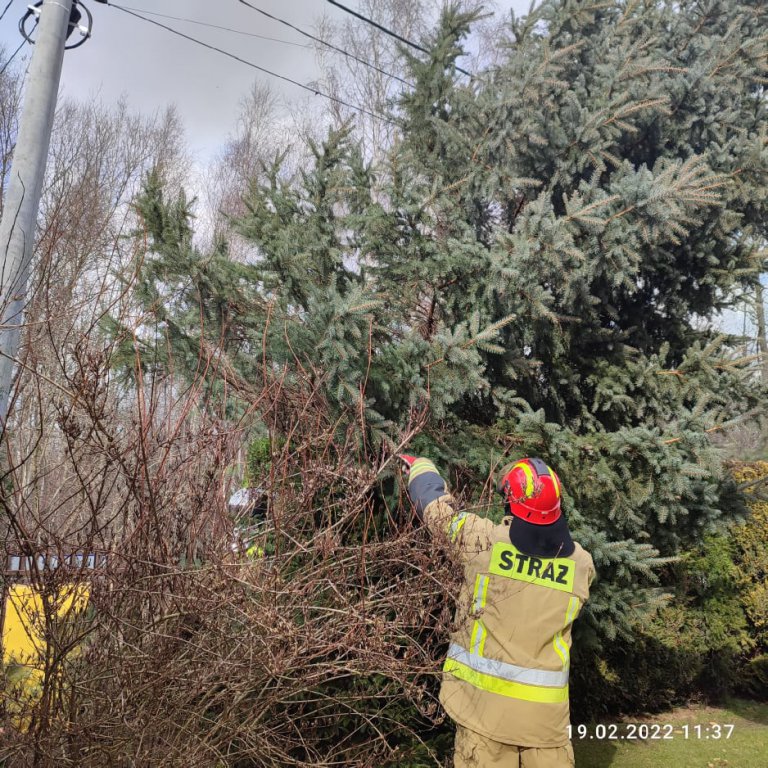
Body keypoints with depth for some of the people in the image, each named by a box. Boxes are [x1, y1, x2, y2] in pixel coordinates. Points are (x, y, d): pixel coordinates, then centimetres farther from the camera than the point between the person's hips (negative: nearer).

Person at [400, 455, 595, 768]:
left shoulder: (485, 541, -14)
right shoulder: (582, 563, -4)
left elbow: (437, 506, 0)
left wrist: (419, 465, 20)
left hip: (485, 697, -2)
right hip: (545, 704, 3)